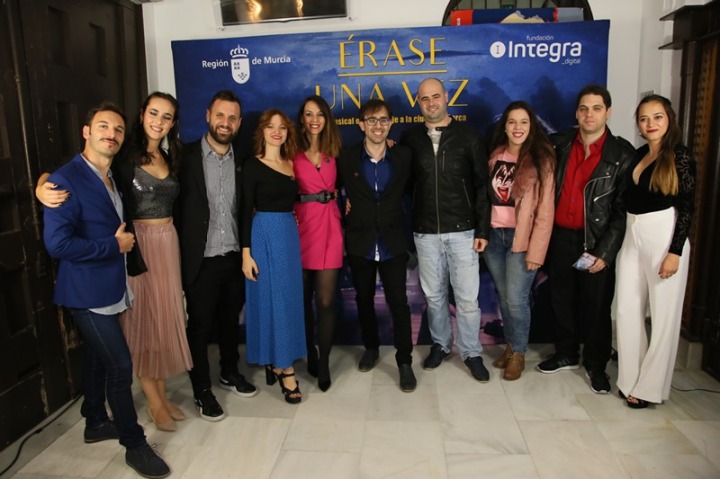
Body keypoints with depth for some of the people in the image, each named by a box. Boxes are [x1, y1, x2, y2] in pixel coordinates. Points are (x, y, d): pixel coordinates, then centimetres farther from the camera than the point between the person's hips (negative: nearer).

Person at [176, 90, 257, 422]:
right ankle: (202, 391, 26)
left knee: (230, 320, 19)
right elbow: (177, 207, -6)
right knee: (200, 326, 9)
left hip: (234, 257, 4)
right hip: (201, 259, -3)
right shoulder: (186, 156, -7)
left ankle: (230, 373, 40)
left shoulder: (241, 161, 4)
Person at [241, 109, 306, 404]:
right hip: (264, 236, -6)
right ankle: (285, 368, 9)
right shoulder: (253, 166, -5)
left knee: (289, 298, 9)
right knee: (272, 298, 0)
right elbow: (246, 210, -8)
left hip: (289, 235, 6)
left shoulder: (291, 164, 11)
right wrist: (246, 252, -13)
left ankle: (275, 363, 24)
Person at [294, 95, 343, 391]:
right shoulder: (293, 151, 3)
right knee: (304, 297, 9)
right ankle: (310, 354, 28)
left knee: (326, 300, -3)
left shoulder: (333, 150, 12)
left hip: (329, 225, 1)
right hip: (302, 225, -1)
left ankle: (324, 363, 11)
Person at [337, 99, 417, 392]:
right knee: (364, 299, 15)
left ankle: (404, 361, 14)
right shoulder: (346, 158, -3)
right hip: (359, 243, 1)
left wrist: (390, 208, 2)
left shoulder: (403, 156, -1)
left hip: (392, 243, -1)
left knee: (398, 302, 0)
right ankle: (371, 347, 36)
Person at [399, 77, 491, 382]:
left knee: (467, 297, 2)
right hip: (425, 232, 2)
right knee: (433, 294, 13)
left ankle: (471, 352, 20)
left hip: (462, 231, -2)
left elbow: (482, 186, -1)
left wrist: (483, 230, -6)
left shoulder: (468, 137, 0)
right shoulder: (410, 139, 5)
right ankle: (440, 344, 32)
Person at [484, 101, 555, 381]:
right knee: (503, 296, 12)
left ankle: (518, 354, 18)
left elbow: (545, 211, -9)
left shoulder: (541, 160, -7)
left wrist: (535, 251, -13)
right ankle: (509, 346, 30)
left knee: (516, 298, -3)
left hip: (522, 238, -4)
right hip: (494, 235, 4)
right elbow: (485, 195, 10)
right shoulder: (495, 156, 7)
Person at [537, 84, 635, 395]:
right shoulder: (560, 144, 4)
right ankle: (566, 355, 32)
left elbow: (623, 209, -7)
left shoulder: (622, 154, -5)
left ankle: (596, 364, 26)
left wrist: (605, 251, -12)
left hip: (596, 241, -3)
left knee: (596, 305, 7)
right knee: (561, 299, 13)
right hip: (560, 236, 3)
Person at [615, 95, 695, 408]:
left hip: (665, 237, -6)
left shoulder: (680, 157, -5)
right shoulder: (637, 155, 10)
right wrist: (619, 239, 5)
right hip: (632, 235, 6)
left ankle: (650, 387, 17)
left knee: (663, 315, 4)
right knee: (628, 310, 8)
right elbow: (628, 201, 11)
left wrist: (675, 252, -14)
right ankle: (630, 379, 22)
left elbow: (687, 207, -8)